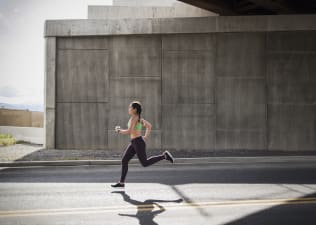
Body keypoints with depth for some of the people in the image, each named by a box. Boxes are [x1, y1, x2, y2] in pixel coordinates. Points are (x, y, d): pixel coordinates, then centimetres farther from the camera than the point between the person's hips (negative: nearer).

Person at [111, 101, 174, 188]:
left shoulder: (134, 118, -16)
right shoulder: (138, 118, 12)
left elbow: (129, 131, -23)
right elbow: (149, 125, 21)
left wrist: (119, 130, -8)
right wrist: (146, 137, 19)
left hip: (138, 142, -10)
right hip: (134, 143, 10)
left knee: (145, 163, -2)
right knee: (124, 160, 6)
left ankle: (164, 156, 2)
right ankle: (121, 183, 8)